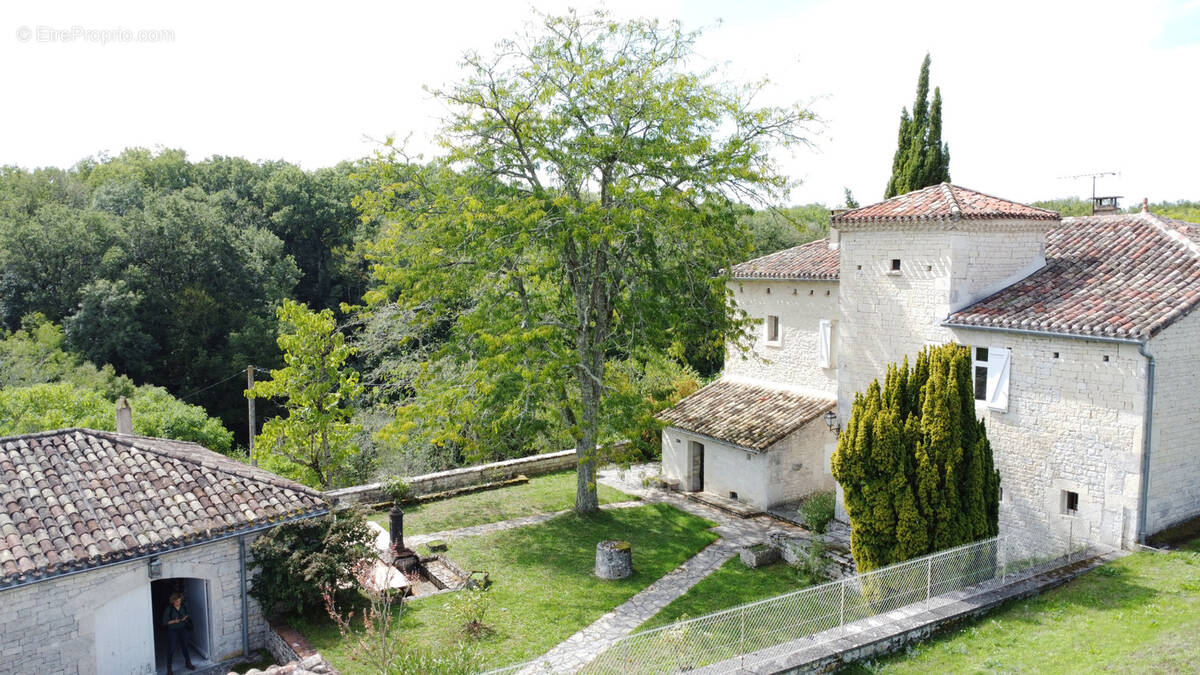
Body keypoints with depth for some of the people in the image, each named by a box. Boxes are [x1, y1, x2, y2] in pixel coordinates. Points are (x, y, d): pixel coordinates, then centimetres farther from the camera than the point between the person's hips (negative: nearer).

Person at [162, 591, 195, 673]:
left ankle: (188, 663, 31)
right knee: (171, 649, -1)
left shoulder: (183, 607, -1)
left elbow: (188, 616, 12)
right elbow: (165, 622, -12)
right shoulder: (169, 609, -14)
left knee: (184, 646, 14)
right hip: (172, 631, -4)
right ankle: (169, 668, 11)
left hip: (183, 630, 4)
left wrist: (186, 618, -10)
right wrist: (174, 621, -25)